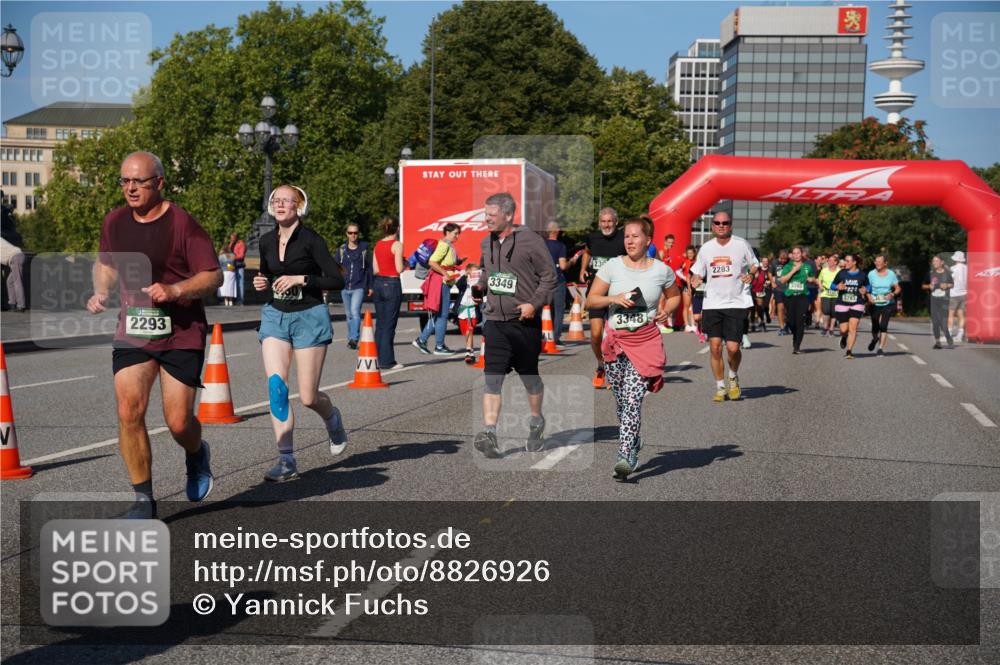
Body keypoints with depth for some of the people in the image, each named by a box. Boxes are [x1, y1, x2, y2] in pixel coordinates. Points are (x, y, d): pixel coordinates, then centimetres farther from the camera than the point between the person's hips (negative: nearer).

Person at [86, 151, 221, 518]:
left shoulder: (183, 224, -10)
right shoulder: (115, 222, 6)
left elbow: (213, 276, -10)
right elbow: (105, 262, 24)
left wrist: (174, 290, -25)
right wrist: (101, 293, 6)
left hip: (181, 334, -4)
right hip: (132, 332, 4)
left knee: (178, 422, -3)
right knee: (129, 412, -11)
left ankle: (197, 455, 35)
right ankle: (143, 499, 4)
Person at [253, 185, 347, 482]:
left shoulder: (310, 240, -9)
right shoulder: (266, 241, 7)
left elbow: (338, 280, -11)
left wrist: (301, 279, -19)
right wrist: (261, 283, 1)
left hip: (309, 317, -4)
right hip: (275, 316, 4)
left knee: (308, 397, -2)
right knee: (276, 386, -12)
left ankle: (333, 418, 35)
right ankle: (286, 460, -7)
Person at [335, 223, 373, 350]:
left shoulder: (364, 249, 2)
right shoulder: (341, 250, 7)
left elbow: (369, 268, 6)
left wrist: (370, 286, 4)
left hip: (359, 287, -4)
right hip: (345, 287, 4)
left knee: (355, 311, -21)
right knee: (349, 314, 12)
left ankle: (354, 339, -25)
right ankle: (351, 338, 24)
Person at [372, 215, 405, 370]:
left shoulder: (378, 245, 9)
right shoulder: (397, 245, -10)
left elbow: (375, 270, 8)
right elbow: (399, 269, -14)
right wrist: (405, 263, 5)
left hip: (378, 283, 6)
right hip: (392, 284, -6)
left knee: (380, 324, 12)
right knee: (389, 325, -3)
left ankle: (379, 359, 14)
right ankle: (387, 361, -1)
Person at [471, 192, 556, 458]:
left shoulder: (529, 240, -9)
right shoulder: (487, 242, 10)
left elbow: (549, 276, -7)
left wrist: (534, 304, -16)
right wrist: (480, 288, 5)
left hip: (525, 321, -4)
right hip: (494, 320, 4)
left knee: (529, 376, 11)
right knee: (492, 377, -7)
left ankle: (536, 424, 33)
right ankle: (489, 433, -10)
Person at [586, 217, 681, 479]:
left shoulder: (662, 270, 2)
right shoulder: (612, 266, 1)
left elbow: (675, 295, 20)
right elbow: (591, 299, 2)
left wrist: (667, 311, 0)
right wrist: (615, 298, -15)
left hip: (645, 340, -2)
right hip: (615, 340, 2)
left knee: (633, 400, -15)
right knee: (622, 401, 11)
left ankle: (625, 457, -19)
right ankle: (634, 443, 36)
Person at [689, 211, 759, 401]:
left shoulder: (742, 244, 1)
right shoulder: (706, 248, 9)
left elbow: (755, 264, 11)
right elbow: (697, 272, 16)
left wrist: (750, 274, -10)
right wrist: (696, 279, -6)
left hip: (736, 303, -2)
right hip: (712, 304, 2)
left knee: (732, 348, -9)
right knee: (715, 347, -4)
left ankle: (733, 377, 22)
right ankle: (720, 387, 11)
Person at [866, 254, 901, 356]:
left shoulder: (891, 274, 0)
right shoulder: (871, 274, -1)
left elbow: (898, 288, 7)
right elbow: (867, 288, 3)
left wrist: (893, 294, -14)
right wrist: (869, 297, -16)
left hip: (888, 304, -1)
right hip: (875, 304, 1)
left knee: (883, 325, -14)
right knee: (875, 327, 6)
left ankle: (881, 348, -8)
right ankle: (875, 339, 42)